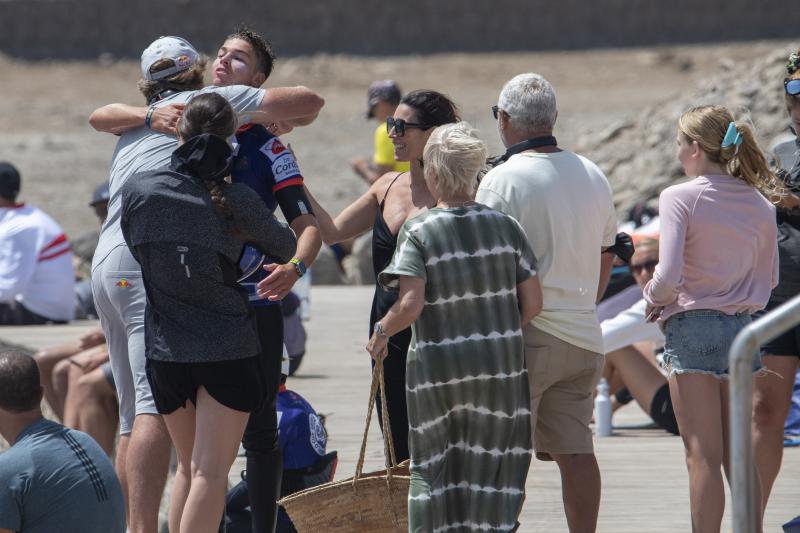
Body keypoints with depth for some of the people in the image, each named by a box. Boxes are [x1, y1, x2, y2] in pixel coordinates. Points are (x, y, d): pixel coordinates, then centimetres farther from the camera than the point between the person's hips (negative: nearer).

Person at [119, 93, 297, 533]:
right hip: (227, 345, -3)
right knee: (210, 472, -4)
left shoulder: (137, 191, -5)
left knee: (189, 467, 17)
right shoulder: (238, 202, -9)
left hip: (165, 349, 3)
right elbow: (285, 247, 8)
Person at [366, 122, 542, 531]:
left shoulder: (418, 231, -9)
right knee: (492, 468, 9)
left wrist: (381, 333, 0)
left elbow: (410, 305, -18)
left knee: (433, 470, 10)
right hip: (501, 367, 2)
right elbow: (532, 303, 1)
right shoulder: (504, 226, 1)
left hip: (437, 365, -2)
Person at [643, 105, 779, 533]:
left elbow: (668, 277, -18)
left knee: (703, 456, -2)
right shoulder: (760, 205, 5)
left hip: (692, 326, -5)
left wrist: (653, 295, 3)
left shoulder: (680, 198, -11)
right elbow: (769, 280, 11)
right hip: (743, 329, 5)